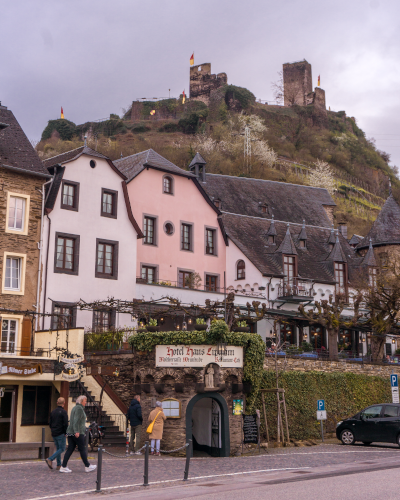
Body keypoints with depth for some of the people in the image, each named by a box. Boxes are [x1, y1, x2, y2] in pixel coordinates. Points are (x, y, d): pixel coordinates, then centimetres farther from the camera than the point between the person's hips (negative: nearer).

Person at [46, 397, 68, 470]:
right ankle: (50, 459, -15)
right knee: (62, 449, -1)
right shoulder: (63, 412, -12)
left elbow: (50, 424, 14)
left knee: (58, 449, 13)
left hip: (54, 434, 7)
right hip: (60, 434, -7)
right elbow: (65, 424, -17)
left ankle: (59, 465, 11)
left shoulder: (53, 412, 10)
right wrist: (65, 432, -6)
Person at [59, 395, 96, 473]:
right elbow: (76, 420, -21)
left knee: (70, 449, 6)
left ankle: (63, 467, 2)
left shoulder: (75, 408, 20)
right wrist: (76, 431, -26)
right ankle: (87, 466, 9)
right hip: (78, 433, -9)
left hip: (70, 432, 9)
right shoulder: (79, 408, -11)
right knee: (82, 449, 0)